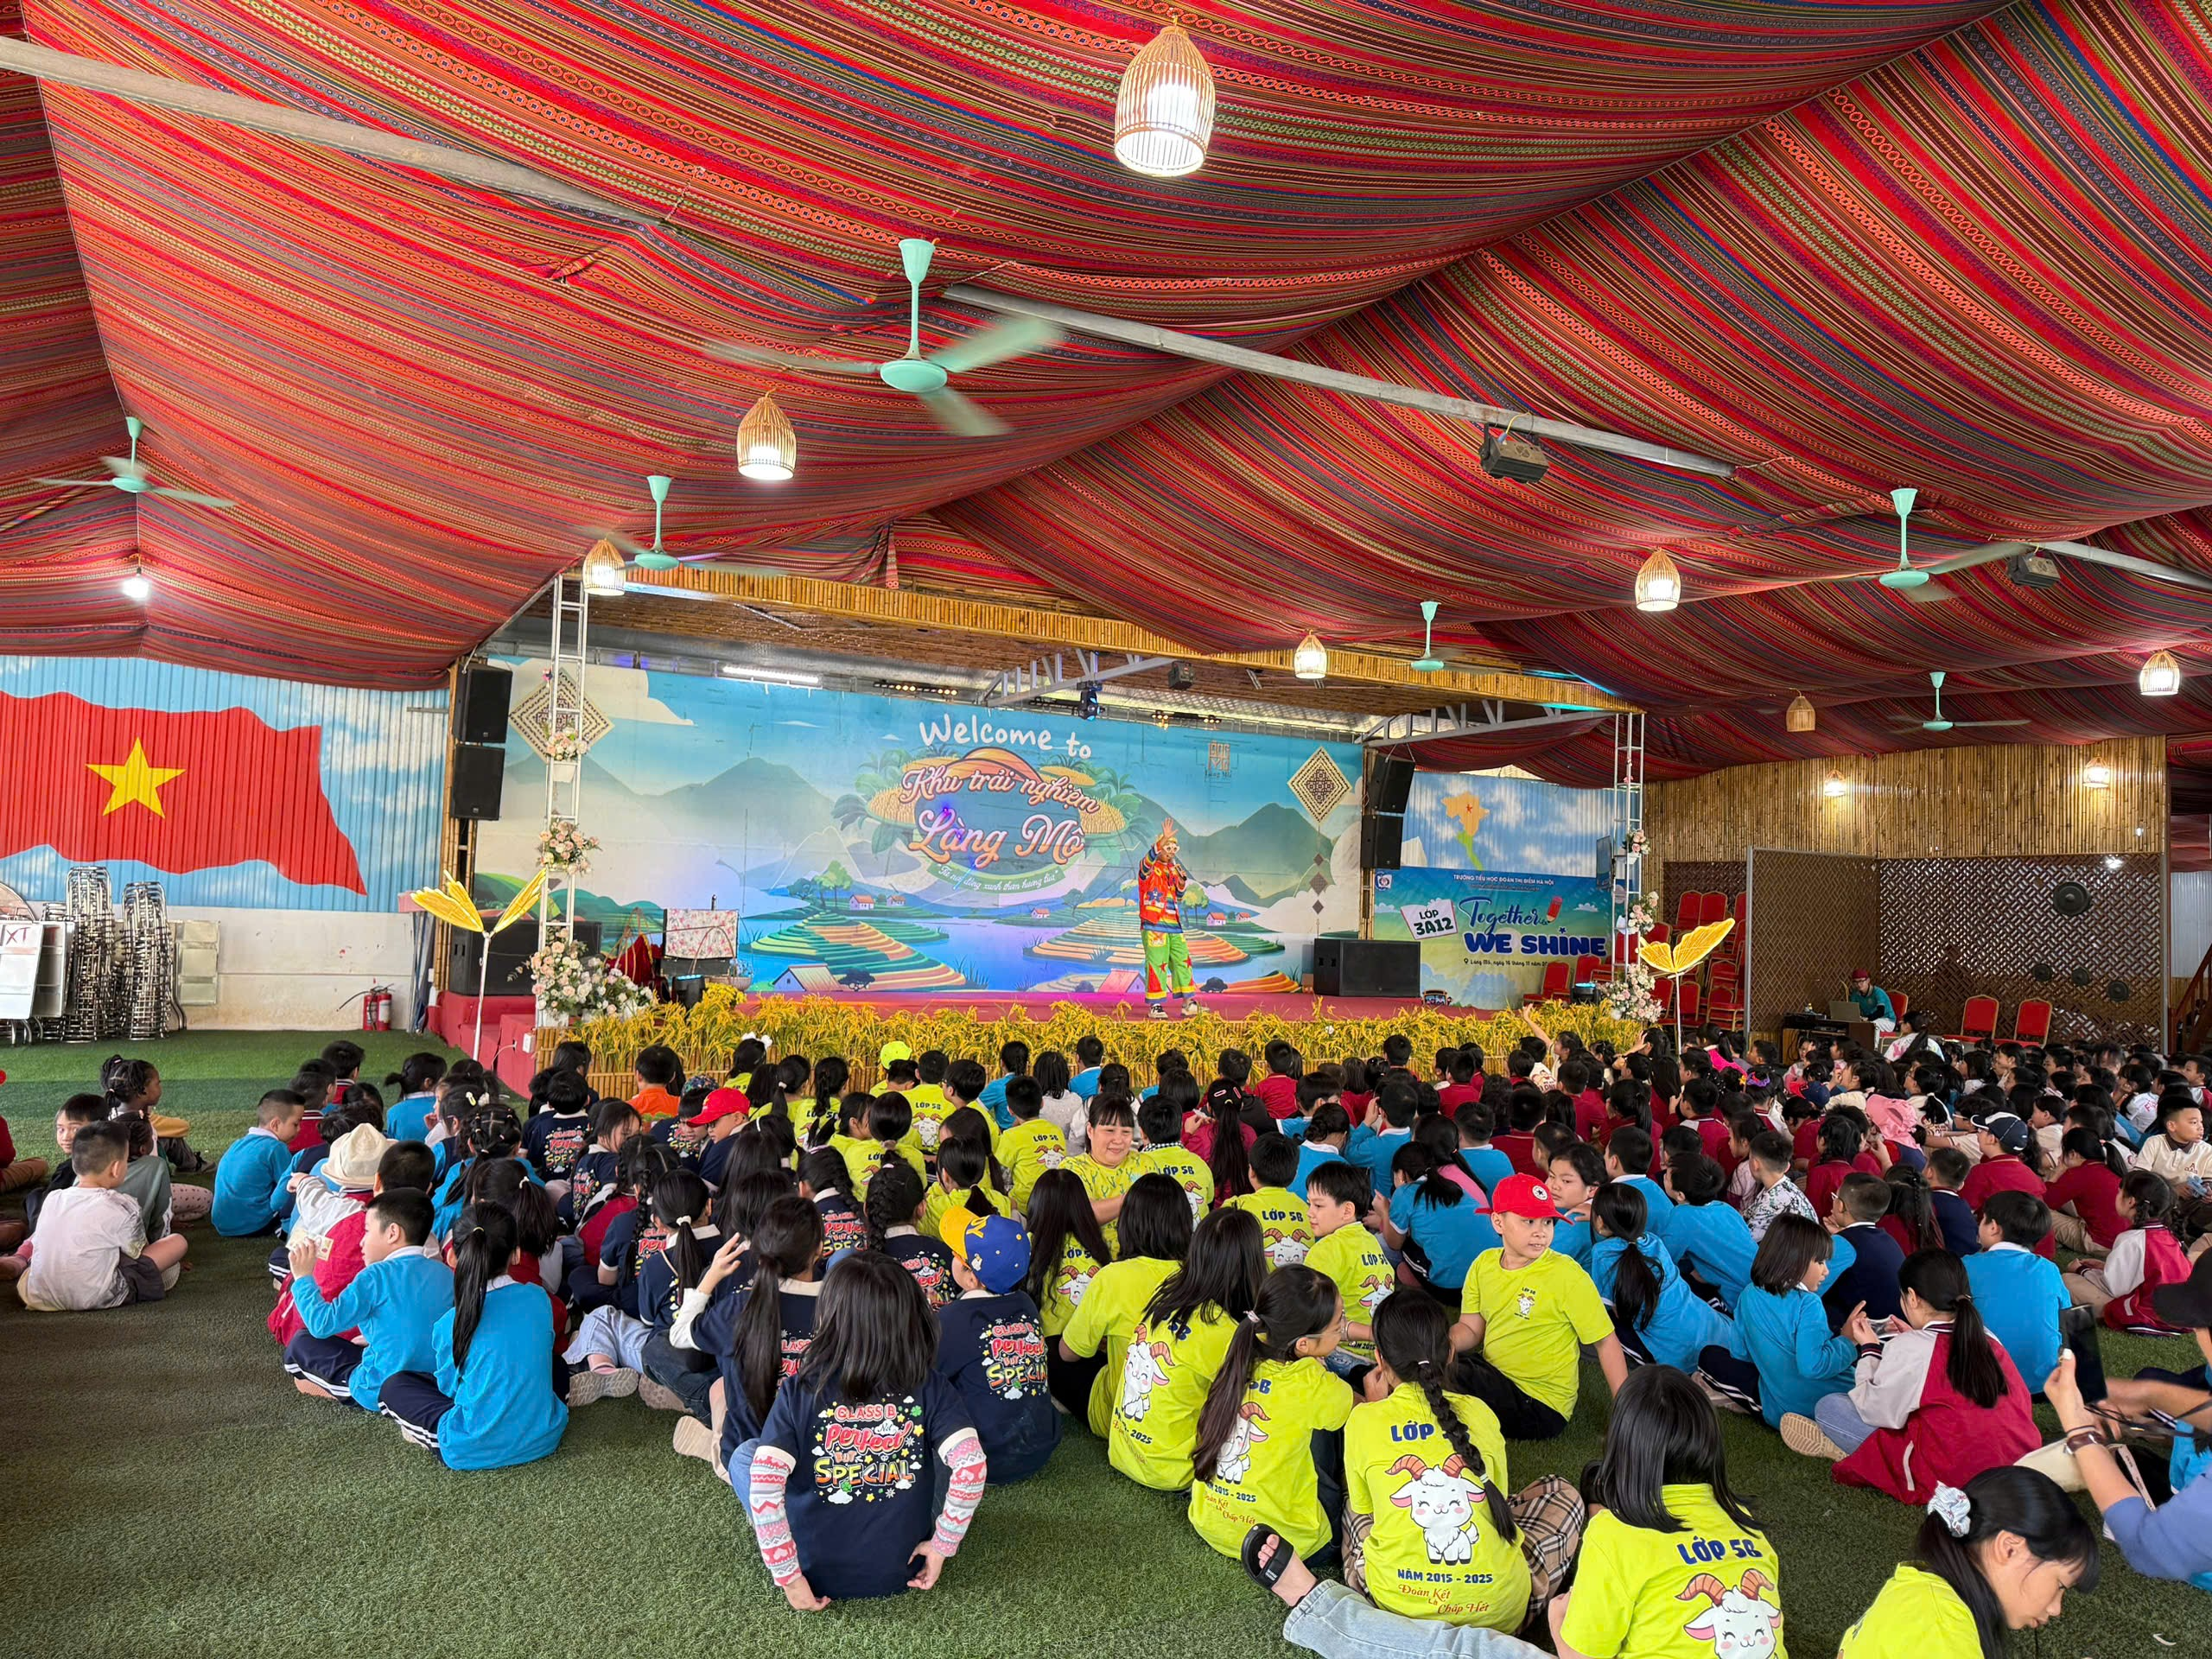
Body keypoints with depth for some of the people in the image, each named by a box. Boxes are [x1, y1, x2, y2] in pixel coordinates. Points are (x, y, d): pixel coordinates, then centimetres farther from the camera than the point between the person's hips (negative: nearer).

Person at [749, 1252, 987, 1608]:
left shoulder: (800, 1391, -16)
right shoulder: (930, 1387, -14)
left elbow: (765, 1481, -25)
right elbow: (972, 1466, -24)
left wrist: (787, 1576, -15)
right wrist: (943, 1545, -10)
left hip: (817, 1575, -1)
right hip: (901, 1573, 2)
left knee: (744, 1455, 18)